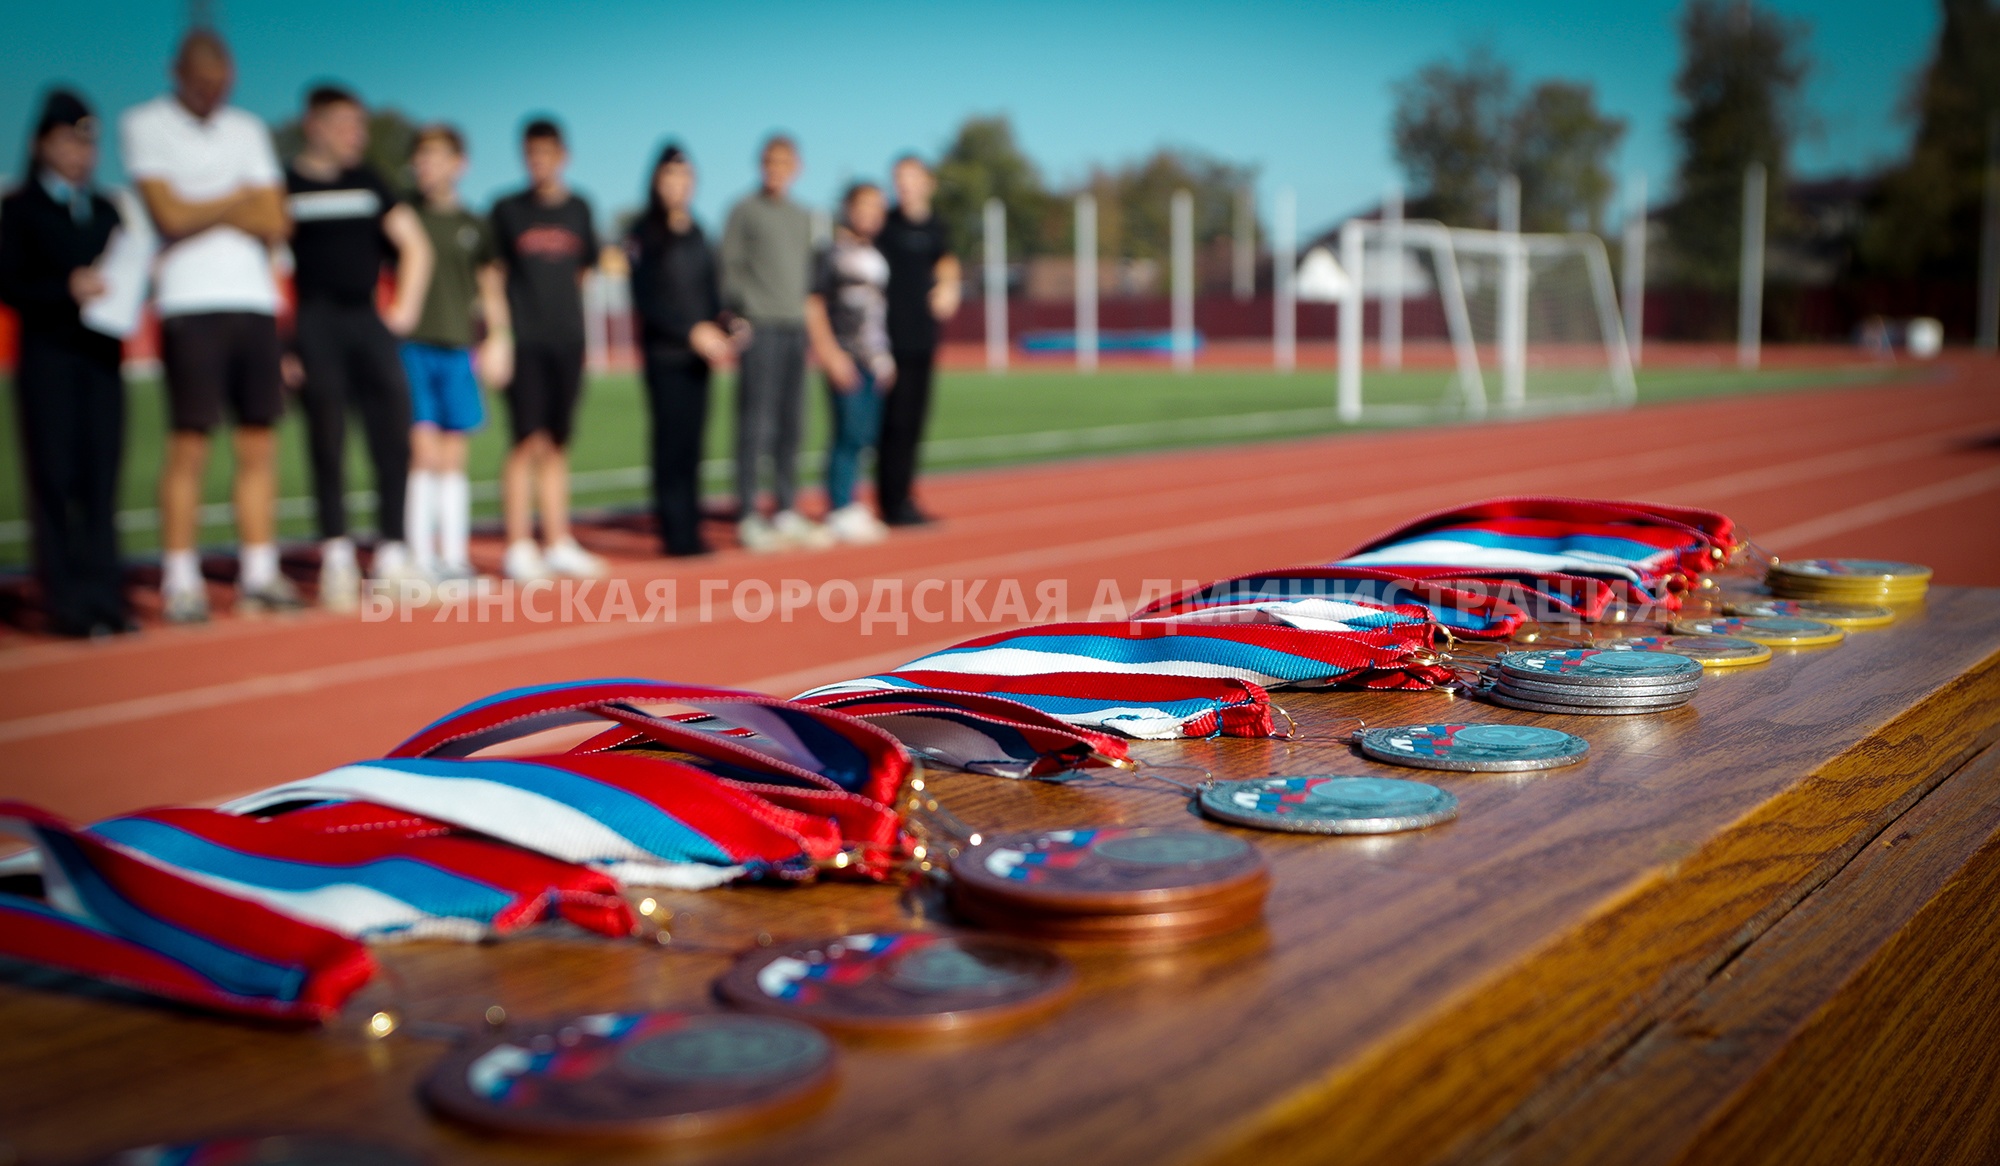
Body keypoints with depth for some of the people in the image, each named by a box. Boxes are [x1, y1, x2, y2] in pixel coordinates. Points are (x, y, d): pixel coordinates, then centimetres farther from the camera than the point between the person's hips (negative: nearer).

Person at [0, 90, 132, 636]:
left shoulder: (105, 210, 19)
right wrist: (67, 288, -19)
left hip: (101, 356, 4)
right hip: (47, 355, -4)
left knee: (100, 475, 2)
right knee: (54, 477, -4)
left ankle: (104, 597, 6)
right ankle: (68, 603, -3)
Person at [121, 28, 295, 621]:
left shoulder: (248, 130, 17)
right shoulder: (144, 125, 3)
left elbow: (275, 223, 7)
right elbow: (171, 215, -9)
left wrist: (203, 210, -3)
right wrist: (239, 199, 4)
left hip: (255, 301, 5)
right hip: (189, 304, -4)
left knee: (259, 446, 3)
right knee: (188, 445, -6)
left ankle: (260, 576, 9)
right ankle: (180, 583, 0)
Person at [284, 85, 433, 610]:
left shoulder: (369, 182, 15)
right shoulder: (284, 185, 1)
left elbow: (415, 245, 20)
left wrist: (405, 308, 8)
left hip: (369, 323, 4)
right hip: (315, 325, -4)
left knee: (394, 437, 0)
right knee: (327, 442, -3)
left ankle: (393, 555, 8)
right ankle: (336, 558, 0)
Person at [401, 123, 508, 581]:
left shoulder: (474, 226, 12)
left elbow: (491, 287, 17)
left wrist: (499, 339, 7)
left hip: (457, 348, 3)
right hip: (411, 346, -3)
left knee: (453, 458, 6)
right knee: (423, 452, -9)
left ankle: (454, 557, 12)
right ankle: (421, 558, -3)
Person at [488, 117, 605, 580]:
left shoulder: (579, 209, 11)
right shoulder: (508, 210, 1)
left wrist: (560, 305, 8)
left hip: (567, 341, 4)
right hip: (525, 341, -4)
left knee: (556, 444, 9)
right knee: (529, 441, -8)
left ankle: (559, 544, 14)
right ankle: (518, 547, -4)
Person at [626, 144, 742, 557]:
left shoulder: (696, 234, 14)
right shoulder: (644, 234, -4)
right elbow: (646, 300, -10)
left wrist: (725, 323, -1)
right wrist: (693, 331, -17)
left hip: (698, 354, 6)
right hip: (664, 353, -6)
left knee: (692, 439, 6)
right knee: (671, 438, -7)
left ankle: (688, 527, 11)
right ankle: (677, 533, -4)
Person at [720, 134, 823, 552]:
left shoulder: (802, 217, 19)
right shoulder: (744, 211, 1)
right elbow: (730, 268, -3)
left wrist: (805, 314, 12)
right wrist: (740, 315, -13)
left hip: (794, 328, 6)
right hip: (760, 328, -6)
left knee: (791, 423, 7)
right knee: (756, 423, -8)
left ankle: (787, 512, 13)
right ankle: (748, 516, -5)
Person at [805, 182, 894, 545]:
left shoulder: (876, 257, 18)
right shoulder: (830, 253, -5)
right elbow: (812, 304, -9)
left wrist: (885, 356, 18)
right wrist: (830, 352, -16)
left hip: (874, 361, 8)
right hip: (844, 359, -8)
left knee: (866, 432, 7)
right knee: (850, 432, -10)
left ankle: (847, 505, 16)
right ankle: (839, 512, -5)